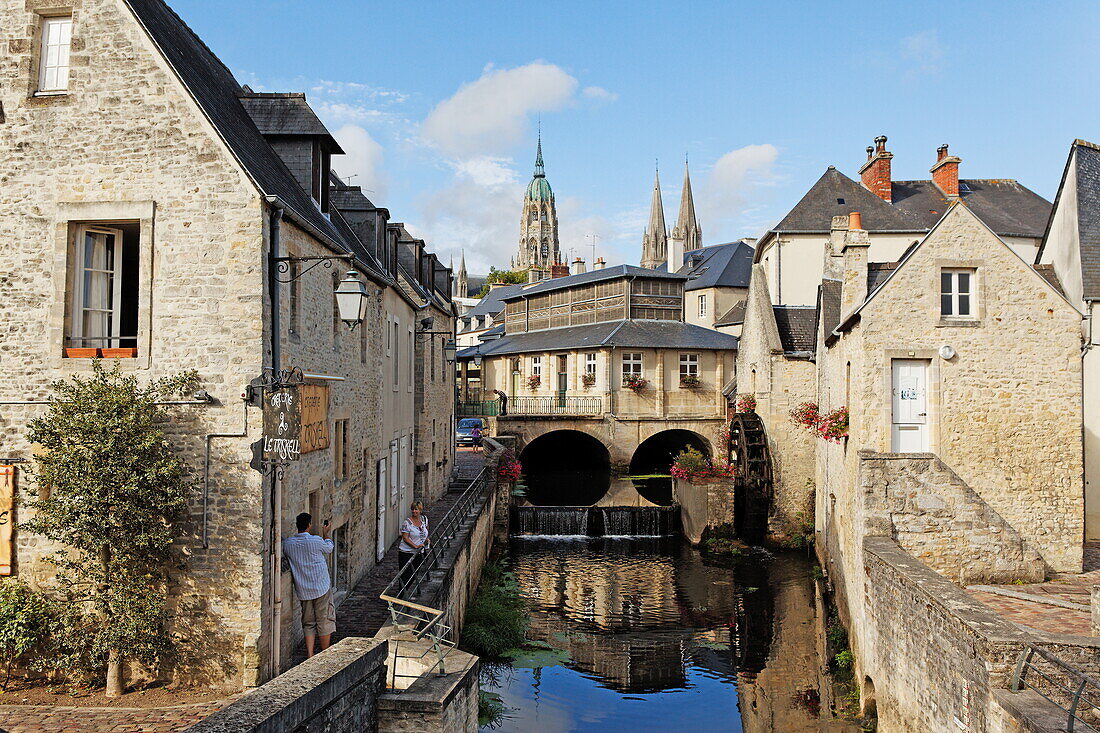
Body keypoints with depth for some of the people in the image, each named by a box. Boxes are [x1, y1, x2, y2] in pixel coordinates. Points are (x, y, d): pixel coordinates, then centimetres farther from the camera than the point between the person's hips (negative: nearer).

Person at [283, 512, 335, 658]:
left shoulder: (287, 543, -6)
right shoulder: (316, 541, -15)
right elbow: (329, 549, 5)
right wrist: (325, 534, 21)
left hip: (303, 590, 4)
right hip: (321, 588, -3)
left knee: (308, 624, 13)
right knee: (325, 621, 9)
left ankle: (310, 656, 8)